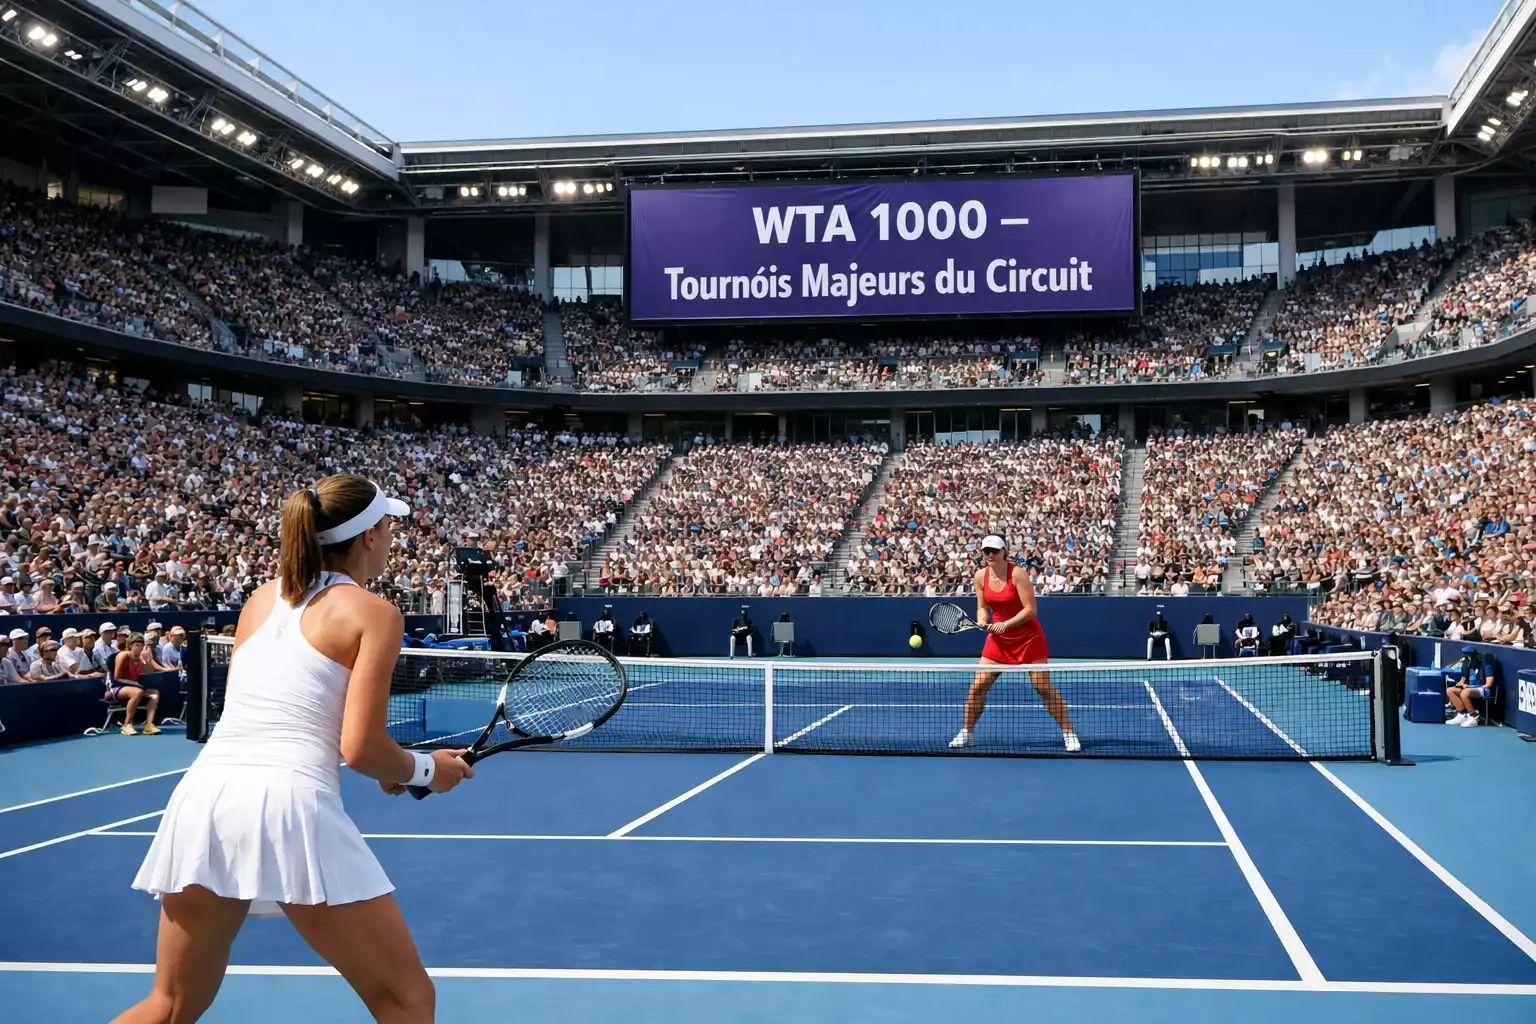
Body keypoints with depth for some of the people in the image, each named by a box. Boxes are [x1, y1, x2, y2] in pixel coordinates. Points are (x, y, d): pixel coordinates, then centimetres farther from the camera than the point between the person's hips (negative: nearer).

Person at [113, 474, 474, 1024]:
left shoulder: (261, 600, 19)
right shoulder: (375, 613, 1)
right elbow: (360, 748, -7)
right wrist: (425, 770, 13)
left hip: (204, 793, 7)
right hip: (289, 807, -7)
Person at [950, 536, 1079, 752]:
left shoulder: (1017, 573, -18)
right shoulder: (980, 576, -2)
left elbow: (1030, 609, -18)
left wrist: (1006, 624, -26)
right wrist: (983, 622, -12)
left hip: (1028, 636, -4)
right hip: (998, 637, 4)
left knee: (1044, 687, -7)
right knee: (978, 686, -1)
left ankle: (1069, 734, 5)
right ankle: (967, 732, 16)